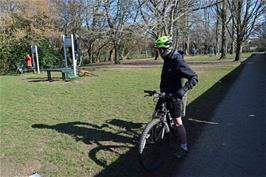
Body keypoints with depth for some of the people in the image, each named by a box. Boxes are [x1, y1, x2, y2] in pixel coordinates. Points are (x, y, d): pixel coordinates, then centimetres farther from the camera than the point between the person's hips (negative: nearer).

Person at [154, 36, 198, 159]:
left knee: (177, 121, -2)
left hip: (174, 95, -9)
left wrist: (184, 90, -36)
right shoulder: (167, 59, 6)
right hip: (165, 93, 9)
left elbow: (194, 77, -23)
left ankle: (184, 147, 13)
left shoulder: (178, 61, -22)